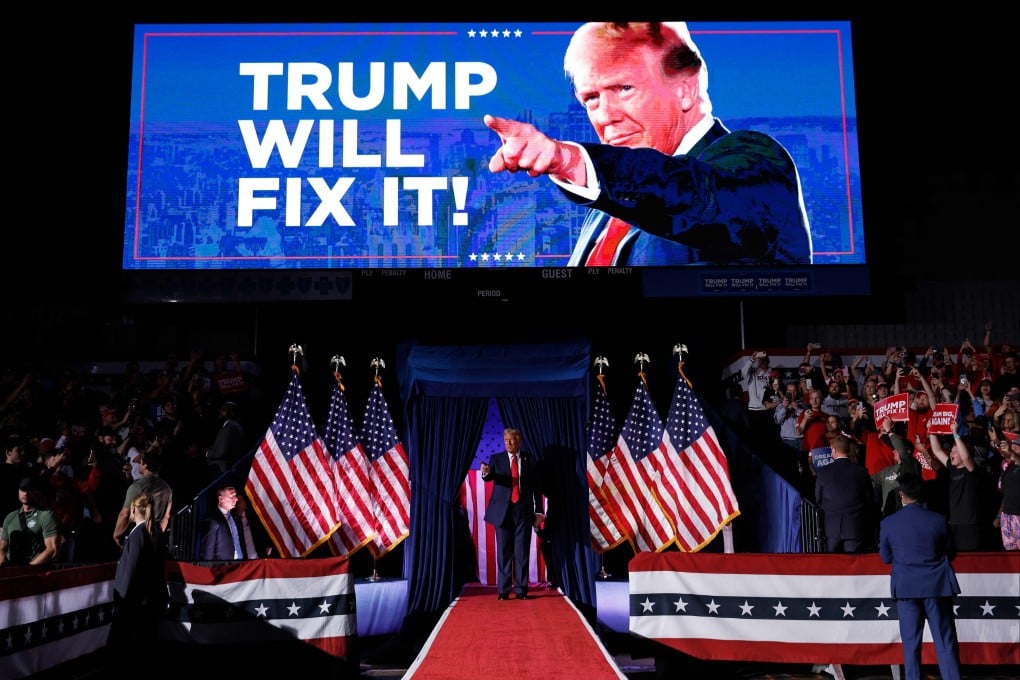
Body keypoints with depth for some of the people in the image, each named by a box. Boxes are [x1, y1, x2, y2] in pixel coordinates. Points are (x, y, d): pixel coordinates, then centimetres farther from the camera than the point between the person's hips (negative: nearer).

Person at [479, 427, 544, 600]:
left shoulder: (530, 461, 6)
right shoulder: (496, 459, 6)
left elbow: (537, 488, 7)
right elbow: (490, 477, -10)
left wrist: (538, 511, 2)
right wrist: (486, 473, -34)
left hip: (524, 512, 0)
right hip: (503, 511, 0)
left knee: (522, 552, 2)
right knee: (503, 552, 2)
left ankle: (521, 589, 8)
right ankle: (504, 590, 6)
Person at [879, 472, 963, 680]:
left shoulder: (888, 523, -6)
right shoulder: (938, 520, -6)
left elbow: (885, 557, 3)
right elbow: (951, 553, 6)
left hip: (906, 586, 0)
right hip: (937, 585, 0)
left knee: (911, 642, 9)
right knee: (945, 641, 6)